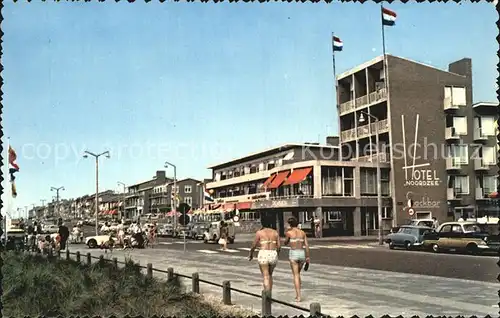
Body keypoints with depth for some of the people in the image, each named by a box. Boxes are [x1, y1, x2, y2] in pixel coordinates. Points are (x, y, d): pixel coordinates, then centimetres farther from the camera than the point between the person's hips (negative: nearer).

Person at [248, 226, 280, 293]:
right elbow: (279, 246, 6)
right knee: (270, 275, 21)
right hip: (273, 255, 4)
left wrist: (251, 254, 17)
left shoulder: (259, 232, 1)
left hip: (263, 255, -4)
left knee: (266, 277, -2)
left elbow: (254, 245, 2)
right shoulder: (275, 232, 11)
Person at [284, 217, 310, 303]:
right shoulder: (302, 232, 8)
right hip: (302, 254, 4)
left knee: (296, 275, -1)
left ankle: (298, 297, -8)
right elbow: (306, 245, 4)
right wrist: (307, 258, 6)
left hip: (293, 254, -4)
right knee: (298, 274, 22)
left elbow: (285, 243, 12)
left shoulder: (289, 232, -4)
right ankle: (297, 294, 22)